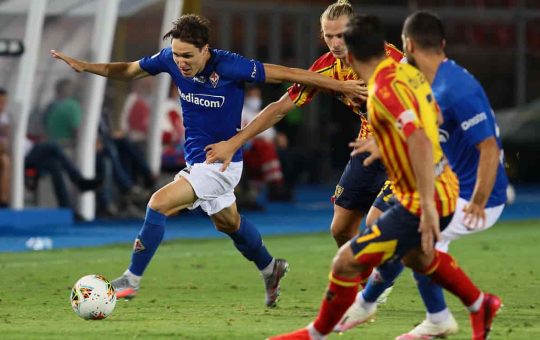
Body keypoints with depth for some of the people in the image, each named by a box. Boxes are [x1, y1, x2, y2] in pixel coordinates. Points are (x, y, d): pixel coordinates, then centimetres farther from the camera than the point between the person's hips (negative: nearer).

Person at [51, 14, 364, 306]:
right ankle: (270, 268, 48)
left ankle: (132, 280, -8)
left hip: (220, 163, -7)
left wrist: (341, 85, -18)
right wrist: (85, 66, -7)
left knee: (159, 204, -18)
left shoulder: (229, 66, -26)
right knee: (228, 222, 24)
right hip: (198, 160, 7)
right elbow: (128, 71, 6)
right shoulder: (170, 59, -10)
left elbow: (284, 74, -20)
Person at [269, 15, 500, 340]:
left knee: (346, 262, -3)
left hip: (423, 201, -9)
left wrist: (428, 206, -37)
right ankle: (480, 306, 51)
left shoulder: (385, 90, -23)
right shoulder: (408, 72, 3)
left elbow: (420, 141, -34)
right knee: (416, 255, 37)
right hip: (446, 187, 9)